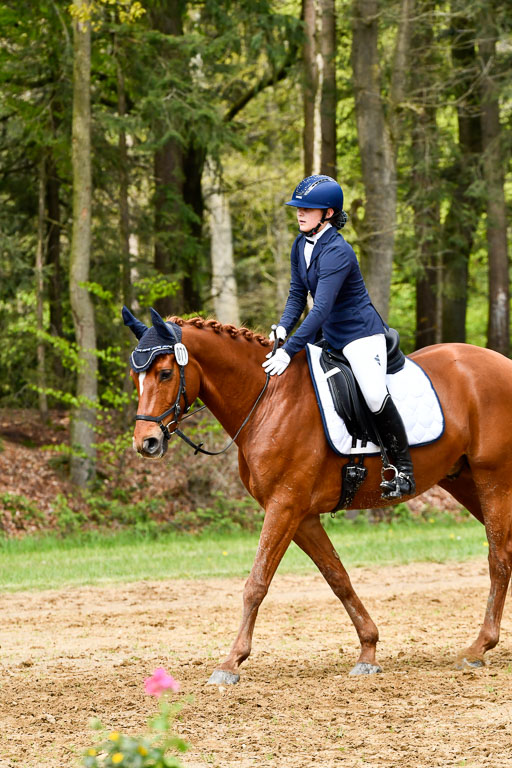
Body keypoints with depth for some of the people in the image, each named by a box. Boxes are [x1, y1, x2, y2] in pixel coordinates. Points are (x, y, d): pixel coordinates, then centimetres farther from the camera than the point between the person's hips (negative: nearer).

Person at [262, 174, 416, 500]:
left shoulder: (337, 252, -25)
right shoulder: (301, 245, 3)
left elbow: (321, 309, -30)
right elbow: (298, 294, 10)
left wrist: (289, 351, -34)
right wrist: (284, 327, -10)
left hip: (361, 333, -10)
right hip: (328, 335, 10)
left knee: (375, 394, -26)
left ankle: (404, 471, -17)